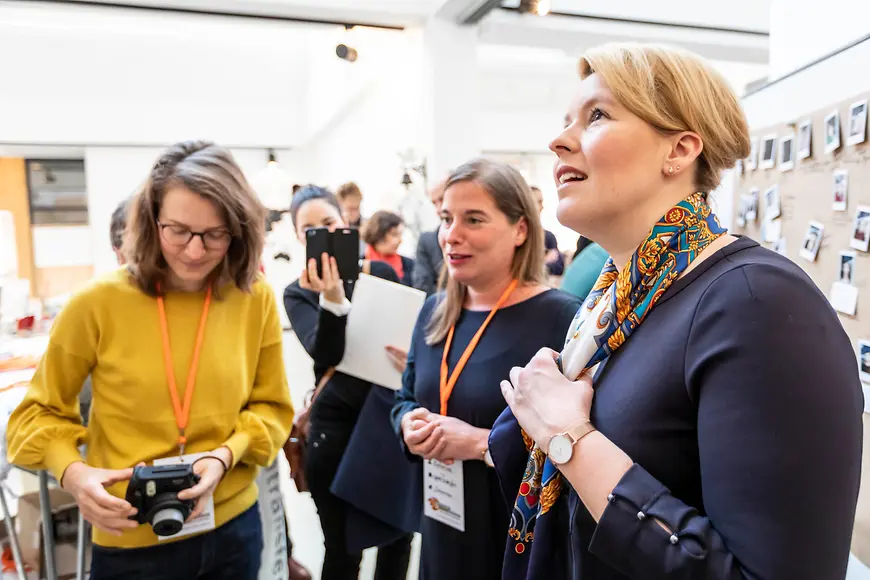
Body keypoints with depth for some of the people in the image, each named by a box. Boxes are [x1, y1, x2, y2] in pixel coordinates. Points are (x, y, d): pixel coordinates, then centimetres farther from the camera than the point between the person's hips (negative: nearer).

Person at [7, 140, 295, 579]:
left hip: (234, 526, 2)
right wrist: (72, 472, -18)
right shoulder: (97, 304, -14)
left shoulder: (256, 300, -8)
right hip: (131, 542, -2)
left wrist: (226, 455, -16)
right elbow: (40, 411, -1)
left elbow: (271, 407, 1)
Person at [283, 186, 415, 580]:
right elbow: (324, 355, -19)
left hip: (389, 419, 2)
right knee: (343, 547, 8)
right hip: (336, 427, -1)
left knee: (399, 532, 14)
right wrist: (332, 299, -34)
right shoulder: (298, 293, -1)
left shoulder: (381, 273, 2)